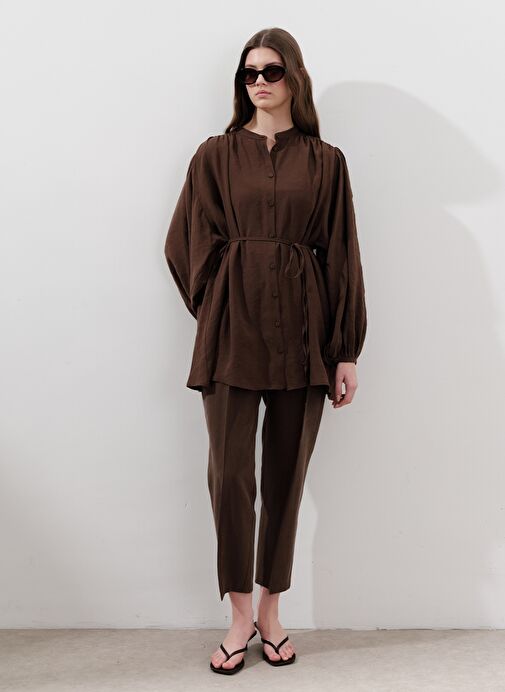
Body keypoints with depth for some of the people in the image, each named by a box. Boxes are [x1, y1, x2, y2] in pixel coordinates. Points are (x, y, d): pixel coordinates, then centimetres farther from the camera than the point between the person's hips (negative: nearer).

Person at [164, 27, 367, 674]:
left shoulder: (325, 161, 8)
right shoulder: (216, 155, 8)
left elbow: (341, 257, 5)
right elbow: (188, 244, 7)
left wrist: (347, 351, 1)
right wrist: (215, 310, 1)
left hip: (302, 335, 1)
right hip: (232, 331, 0)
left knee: (287, 473, 7)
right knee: (231, 474, -2)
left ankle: (271, 610, 22)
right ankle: (240, 615, 14)